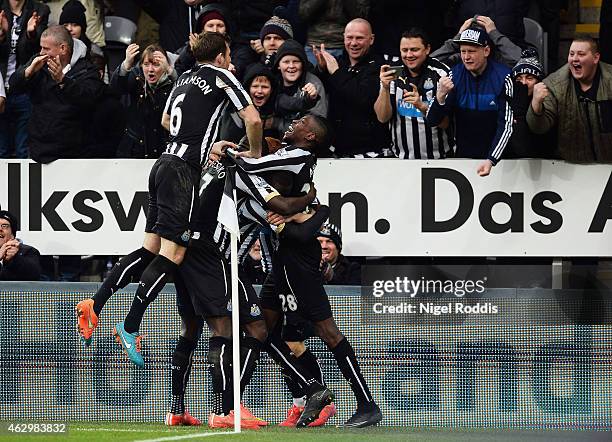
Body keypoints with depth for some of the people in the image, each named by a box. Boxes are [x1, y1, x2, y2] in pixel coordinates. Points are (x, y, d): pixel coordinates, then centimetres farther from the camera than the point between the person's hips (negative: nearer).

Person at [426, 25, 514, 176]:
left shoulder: (503, 77, -11)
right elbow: (432, 121, -3)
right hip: (462, 156, 3)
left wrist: (490, 160, -27)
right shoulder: (455, 75, -1)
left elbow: (506, 126, -15)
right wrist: (441, 96, -23)